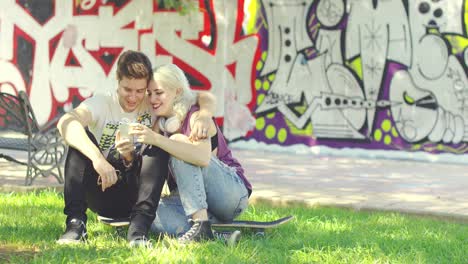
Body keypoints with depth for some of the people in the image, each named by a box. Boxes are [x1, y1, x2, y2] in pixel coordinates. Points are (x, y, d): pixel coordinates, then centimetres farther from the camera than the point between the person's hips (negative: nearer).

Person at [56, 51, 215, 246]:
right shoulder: (101, 104, -8)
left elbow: (206, 98, 1)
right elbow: (65, 123, -30)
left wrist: (204, 117, -25)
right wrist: (97, 158, -45)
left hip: (134, 196, 1)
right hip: (101, 195, -1)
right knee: (81, 137, -22)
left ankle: (139, 225, -34)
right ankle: (75, 222, -33)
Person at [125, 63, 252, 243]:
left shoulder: (195, 117, -13)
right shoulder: (161, 124, 8)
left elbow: (203, 157, -35)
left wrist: (156, 139, -39)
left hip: (233, 193, -6)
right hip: (191, 201, 6)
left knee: (177, 142, -26)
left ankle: (201, 222, -33)